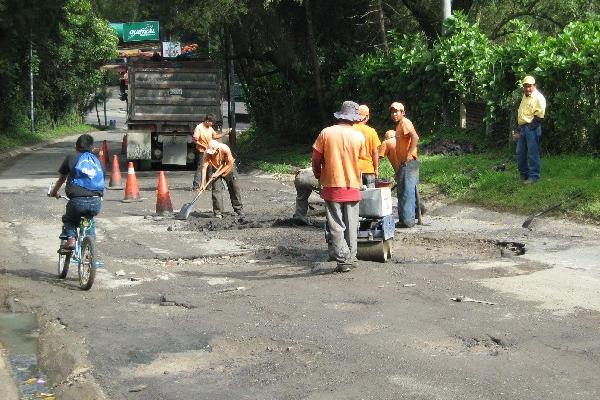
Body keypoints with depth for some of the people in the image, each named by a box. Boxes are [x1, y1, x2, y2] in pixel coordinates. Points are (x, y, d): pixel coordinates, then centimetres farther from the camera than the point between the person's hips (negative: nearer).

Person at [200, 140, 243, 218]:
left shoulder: (225, 149, -33)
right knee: (216, 190, -12)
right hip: (216, 170, 0)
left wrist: (218, 173, -29)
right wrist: (203, 183, -39)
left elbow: (229, 164, -25)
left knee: (235, 189, 4)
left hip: (229, 168, 0)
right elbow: (204, 167, -32)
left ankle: (238, 209, 21)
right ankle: (218, 212, -7)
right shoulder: (207, 153, -30)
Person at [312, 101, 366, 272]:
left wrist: (318, 175, 15)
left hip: (332, 186, -1)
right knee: (351, 226, 11)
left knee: (336, 226, 2)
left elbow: (316, 158, -2)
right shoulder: (359, 137, -3)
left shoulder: (326, 133, -6)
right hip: (352, 187, 1)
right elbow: (361, 158, 5)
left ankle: (342, 260, -3)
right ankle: (350, 259, 16)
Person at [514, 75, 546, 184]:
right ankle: (523, 174, 25)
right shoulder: (524, 96, 16)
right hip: (522, 128, 9)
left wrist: (530, 128, -17)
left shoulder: (538, 98, -11)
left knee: (532, 153, -5)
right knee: (520, 153, 14)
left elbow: (539, 117, -15)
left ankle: (534, 176, 1)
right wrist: (518, 130, 15)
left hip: (532, 128, -9)